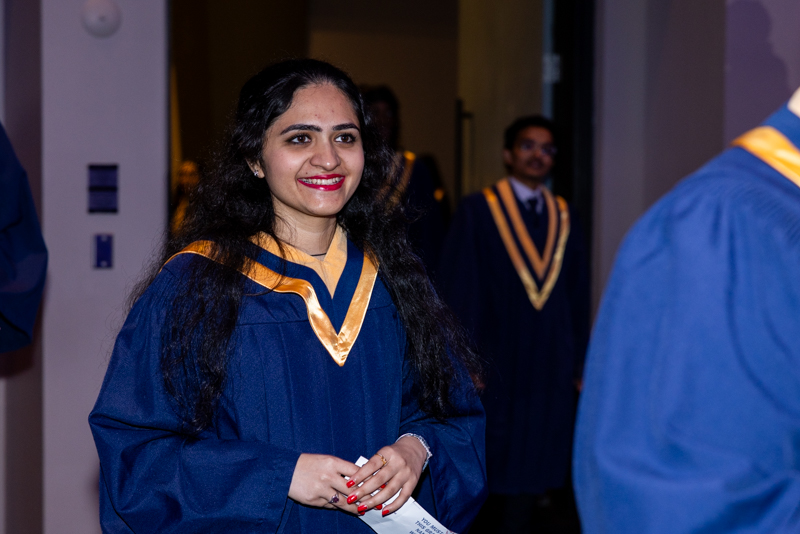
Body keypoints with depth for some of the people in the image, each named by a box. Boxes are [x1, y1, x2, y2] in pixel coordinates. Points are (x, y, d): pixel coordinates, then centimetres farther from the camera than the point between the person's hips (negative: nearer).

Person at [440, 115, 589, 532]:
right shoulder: (478, 210, -4)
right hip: (494, 365, -4)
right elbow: (459, 290, -6)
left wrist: (578, 361, 7)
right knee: (487, 478, 5)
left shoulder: (563, 217, 10)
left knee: (531, 480, 9)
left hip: (551, 368, 4)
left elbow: (578, 293, 11)